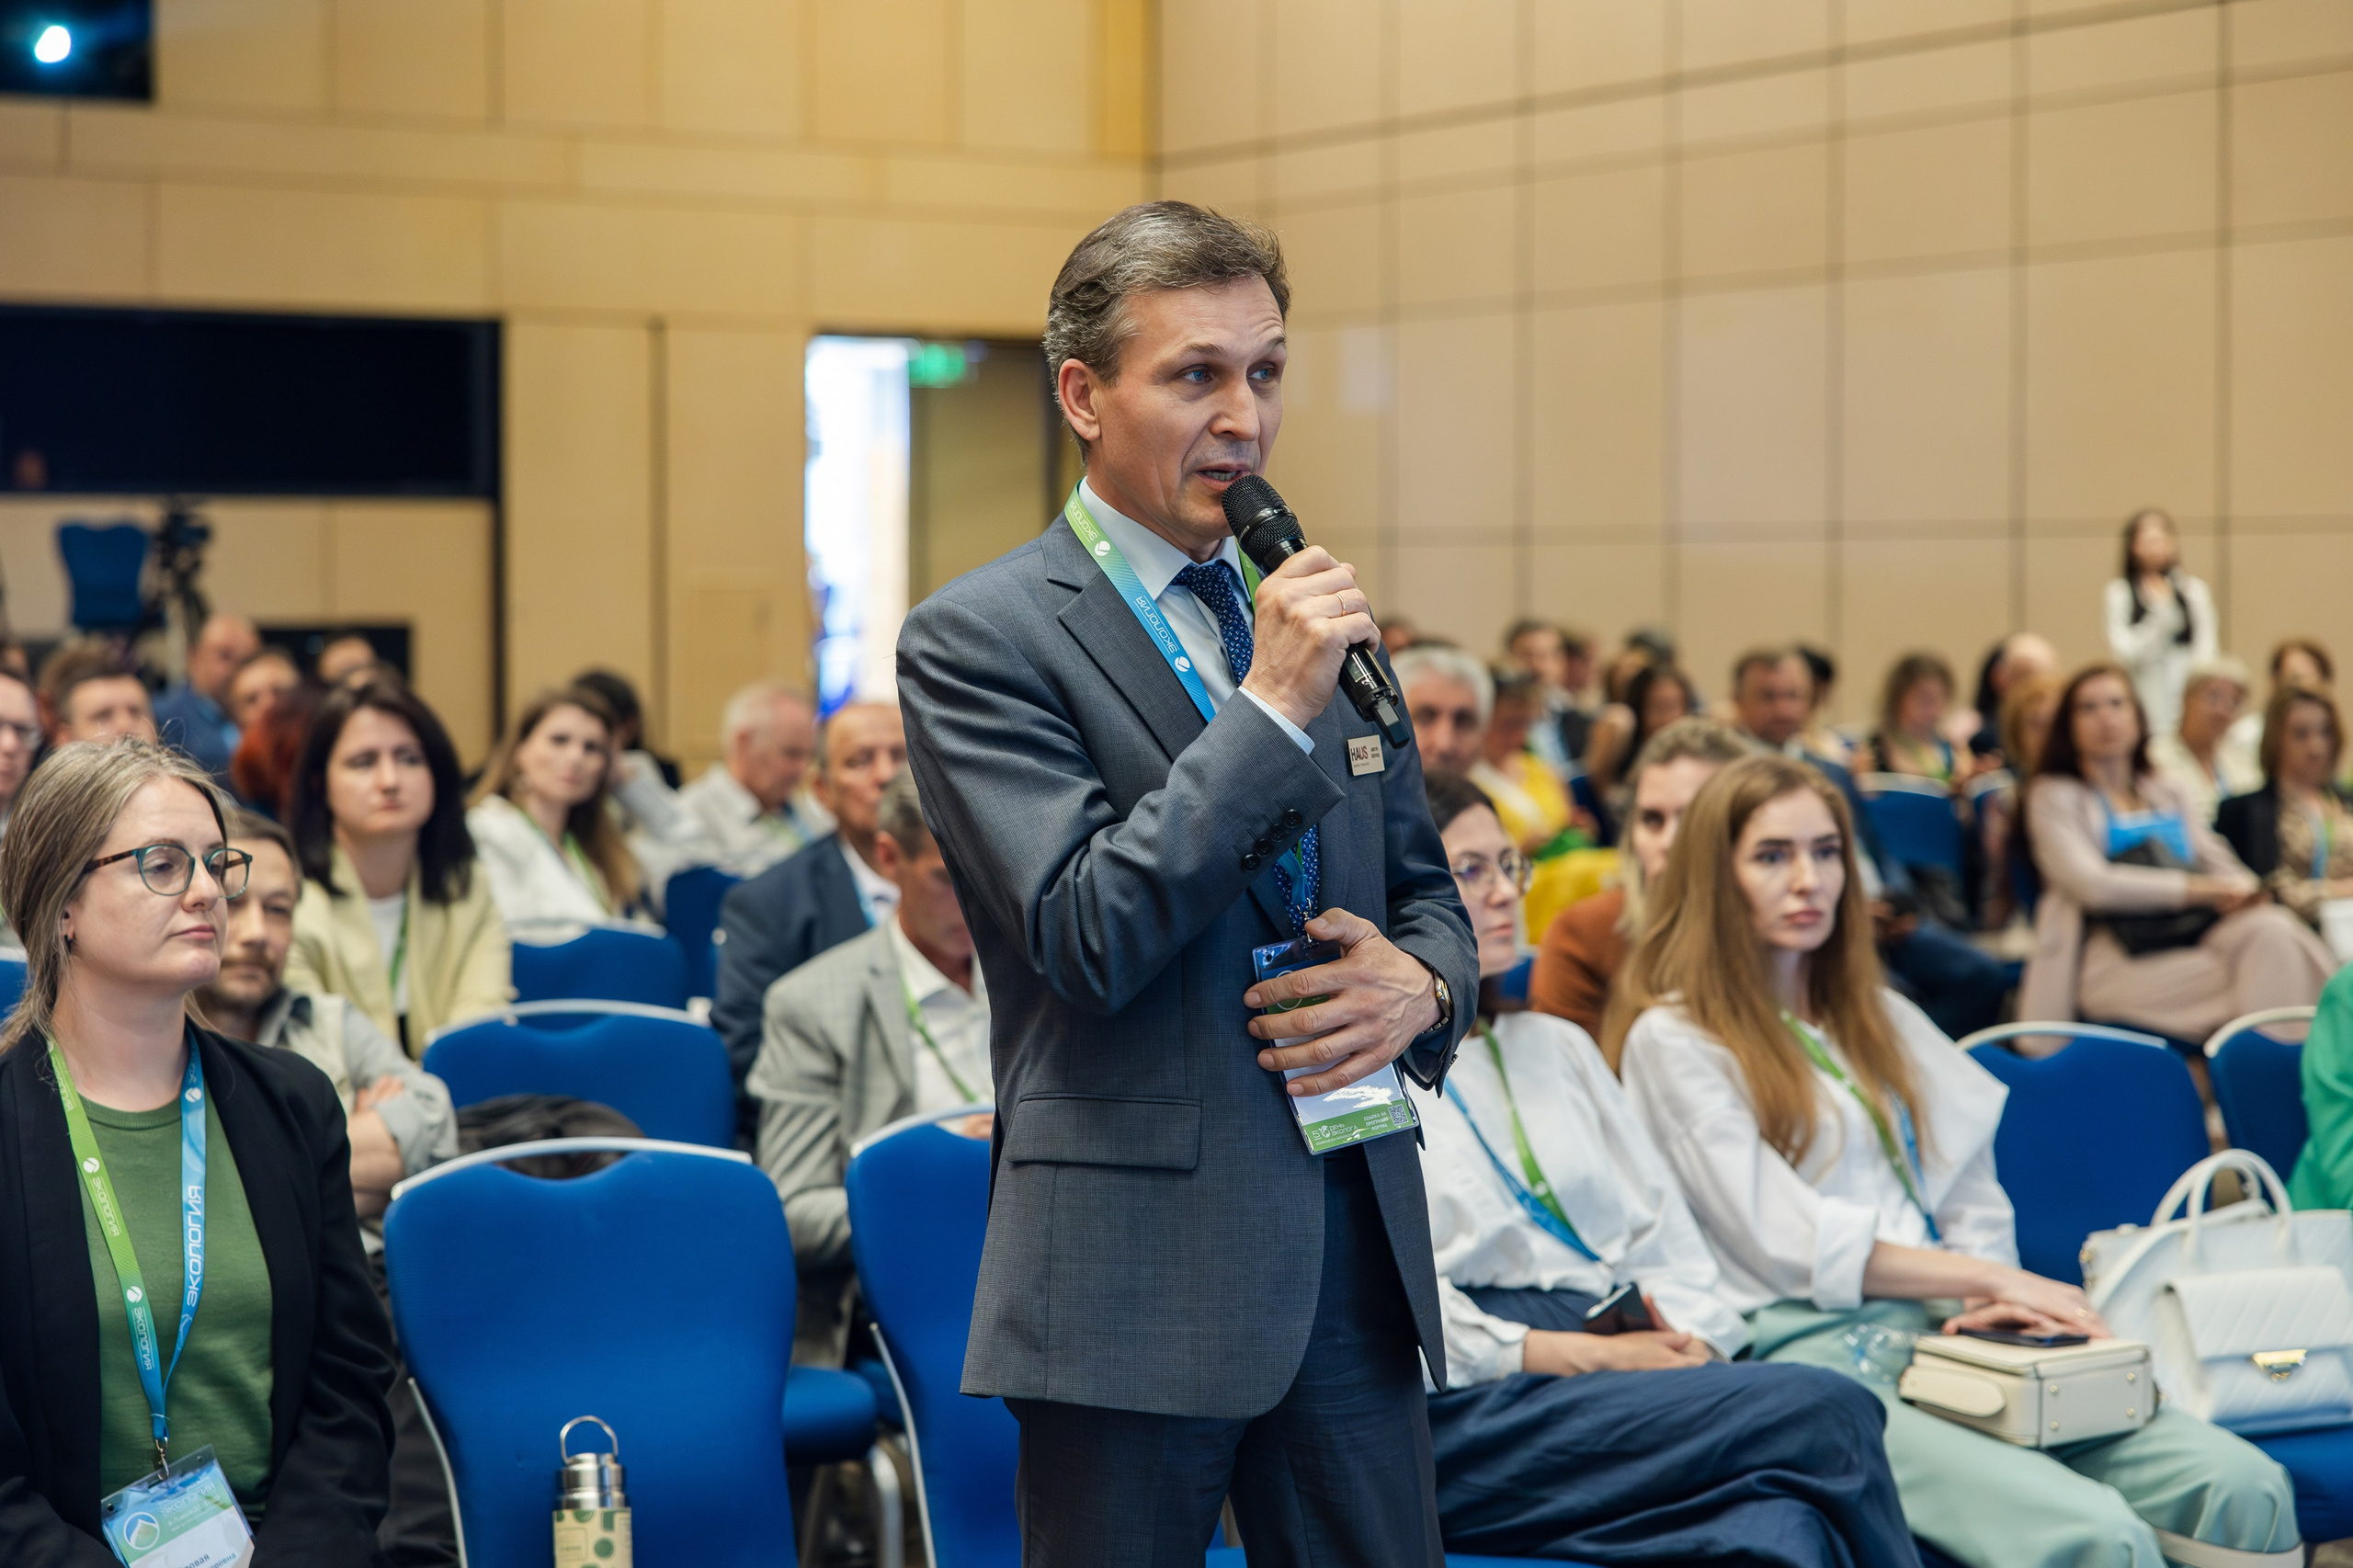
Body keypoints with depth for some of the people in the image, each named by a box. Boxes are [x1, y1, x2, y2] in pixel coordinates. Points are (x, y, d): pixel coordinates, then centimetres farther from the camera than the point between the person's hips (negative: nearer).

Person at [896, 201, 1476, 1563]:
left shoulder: (1317, 611, 13)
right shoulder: (979, 640, -6)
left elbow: (1426, 889, 21)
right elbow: (1086, 936, -16)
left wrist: (1421, 982, -2)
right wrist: (1272, 708, -18)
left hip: (1358, 1253, 6)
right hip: (1139, 1274, -6)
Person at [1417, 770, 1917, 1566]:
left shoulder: (1554, 1046, 29)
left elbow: (1661, 1226, 21)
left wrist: (1692, 1342, -1)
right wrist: (1590, 1356, -13)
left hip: (1624, 1363, 6)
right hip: (1469, 1408, -5)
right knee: (1820, 1410, -28)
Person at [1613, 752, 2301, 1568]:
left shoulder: (1882, 1019, 26)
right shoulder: (1672, 1039, 4)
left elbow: (1972, 1201, 20)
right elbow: (1784, 1240, -5)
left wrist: (1989, 1298, -3)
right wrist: (1989, 1278, -7)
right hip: (1810, 1349, -6)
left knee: (2247, 1491, -19)